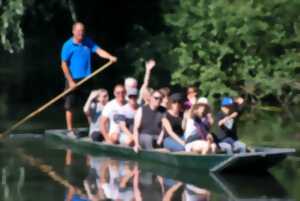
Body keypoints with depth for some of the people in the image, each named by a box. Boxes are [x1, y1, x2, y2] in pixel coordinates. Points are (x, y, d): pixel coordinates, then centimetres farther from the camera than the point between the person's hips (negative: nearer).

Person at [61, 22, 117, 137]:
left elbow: (99, 50, -6)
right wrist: (70, 81, -13)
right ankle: (70, 130, 8)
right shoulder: (68, 45, -9)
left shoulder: (88, 42, 6)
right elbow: (64, 65, -9)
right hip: (73, 80, -5)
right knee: (70, 106, 1)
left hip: (86, 78, 5)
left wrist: (110, 57, -25)